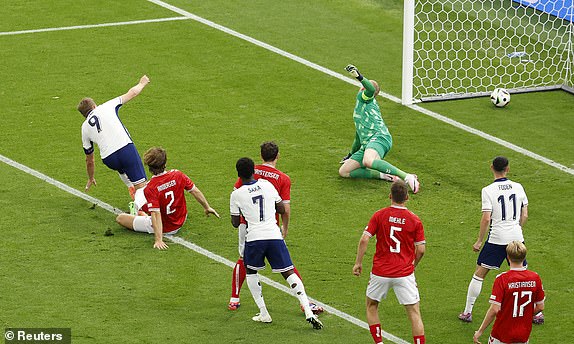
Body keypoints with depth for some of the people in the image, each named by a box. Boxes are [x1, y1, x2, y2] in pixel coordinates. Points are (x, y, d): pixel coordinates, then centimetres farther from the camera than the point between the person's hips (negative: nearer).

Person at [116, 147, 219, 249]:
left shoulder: (150, 189, -28)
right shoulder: (178, 175, -18)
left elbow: (156, 215, -31)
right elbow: (195, 191, -7)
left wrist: (158, 240, -31)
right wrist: (207, 208, 9)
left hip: (164, 228, -5)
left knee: (120, 218, 6)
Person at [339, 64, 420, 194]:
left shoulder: (363, 97, 13)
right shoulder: (358, 111, 37)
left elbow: (371, 89, -14)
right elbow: (358, 138, 48)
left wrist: (359, 77, -26)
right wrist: (351, 155, 59)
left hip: (379, 137, -9)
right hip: (366, 145, 9)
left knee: (368, 161, -41)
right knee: (343, 172, -2)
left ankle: (407, 177, -43)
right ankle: (382, 175, -9)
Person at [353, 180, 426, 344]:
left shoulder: (379, 216, -5)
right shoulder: (415, 220, -5)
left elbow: (364, 240, -10)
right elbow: (421, 249, -3)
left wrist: (358, 263, 0)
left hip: (380, 273, 1)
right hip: (404, 274, -1)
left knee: (371, 306, 22)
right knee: (414, 312, 2)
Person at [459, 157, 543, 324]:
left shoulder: (488, 190, -9)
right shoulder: (518, 187, 2)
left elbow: (486, 219, -13)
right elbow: (525, 215, 7)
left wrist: (479, 241, -4)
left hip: (497, 238, -3)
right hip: (517, 237, 3)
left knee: (479, 274, 8)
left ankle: (467, 312, 10)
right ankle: (537, 313, 15)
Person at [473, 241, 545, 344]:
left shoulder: (501, 279, -16)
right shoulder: (535, 278, -4)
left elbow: (494, 310, -18)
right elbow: (540, 307, 5)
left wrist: (480, 331, -8)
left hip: (502, 335, -4)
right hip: (524, 335, 4)